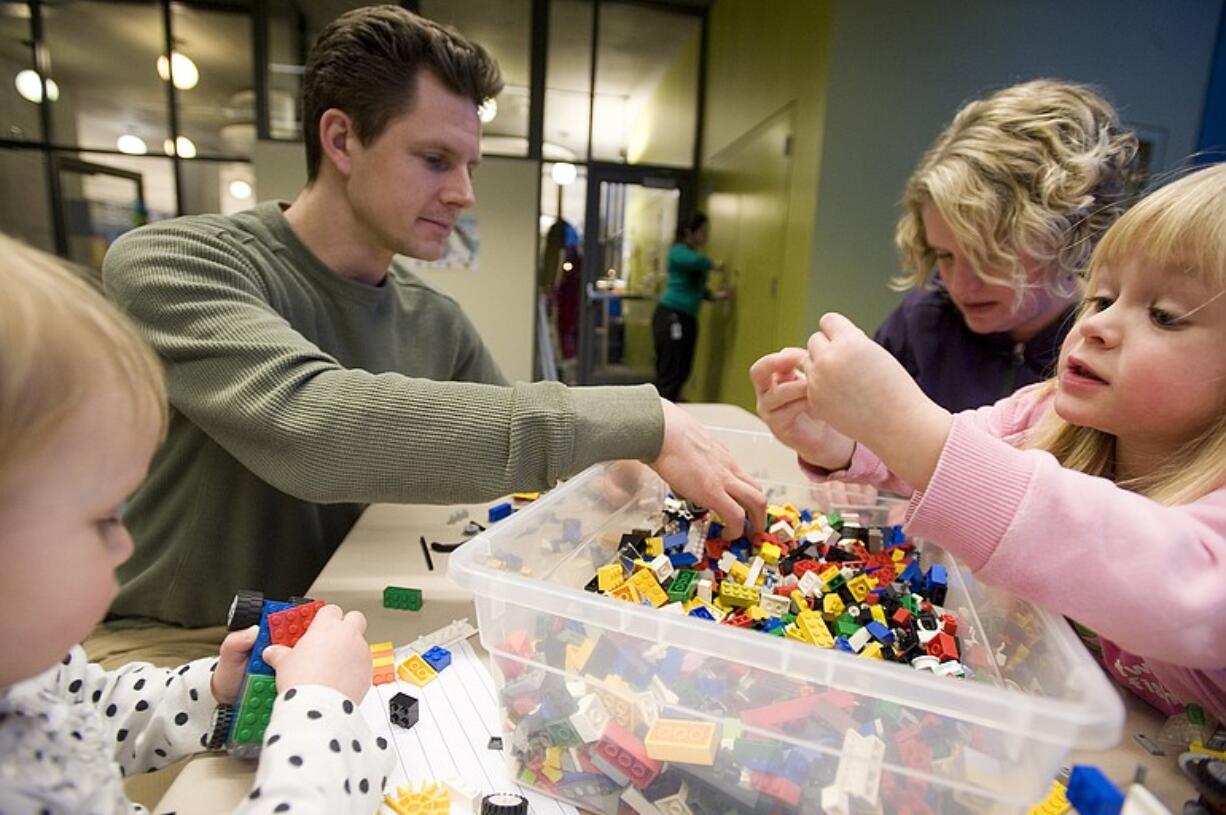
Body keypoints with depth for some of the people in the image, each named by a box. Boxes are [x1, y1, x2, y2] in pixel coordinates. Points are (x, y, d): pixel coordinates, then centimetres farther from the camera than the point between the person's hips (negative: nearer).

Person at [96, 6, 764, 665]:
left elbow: (520, 445, 6)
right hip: (169, 640, -4)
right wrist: (635, 422, -38)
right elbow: (309, 424, -37)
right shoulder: (169, 264, -18)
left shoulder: (438, 325, -1)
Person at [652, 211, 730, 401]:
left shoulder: (693, 253, 18)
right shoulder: (678, 251, -9)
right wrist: (712, 264, -12)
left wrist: (713, 295, 6)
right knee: (670, 372, -9)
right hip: (671, 316, -9)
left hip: (688, 318, 9)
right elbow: (695, 261, -31)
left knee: (683, 371, 10)